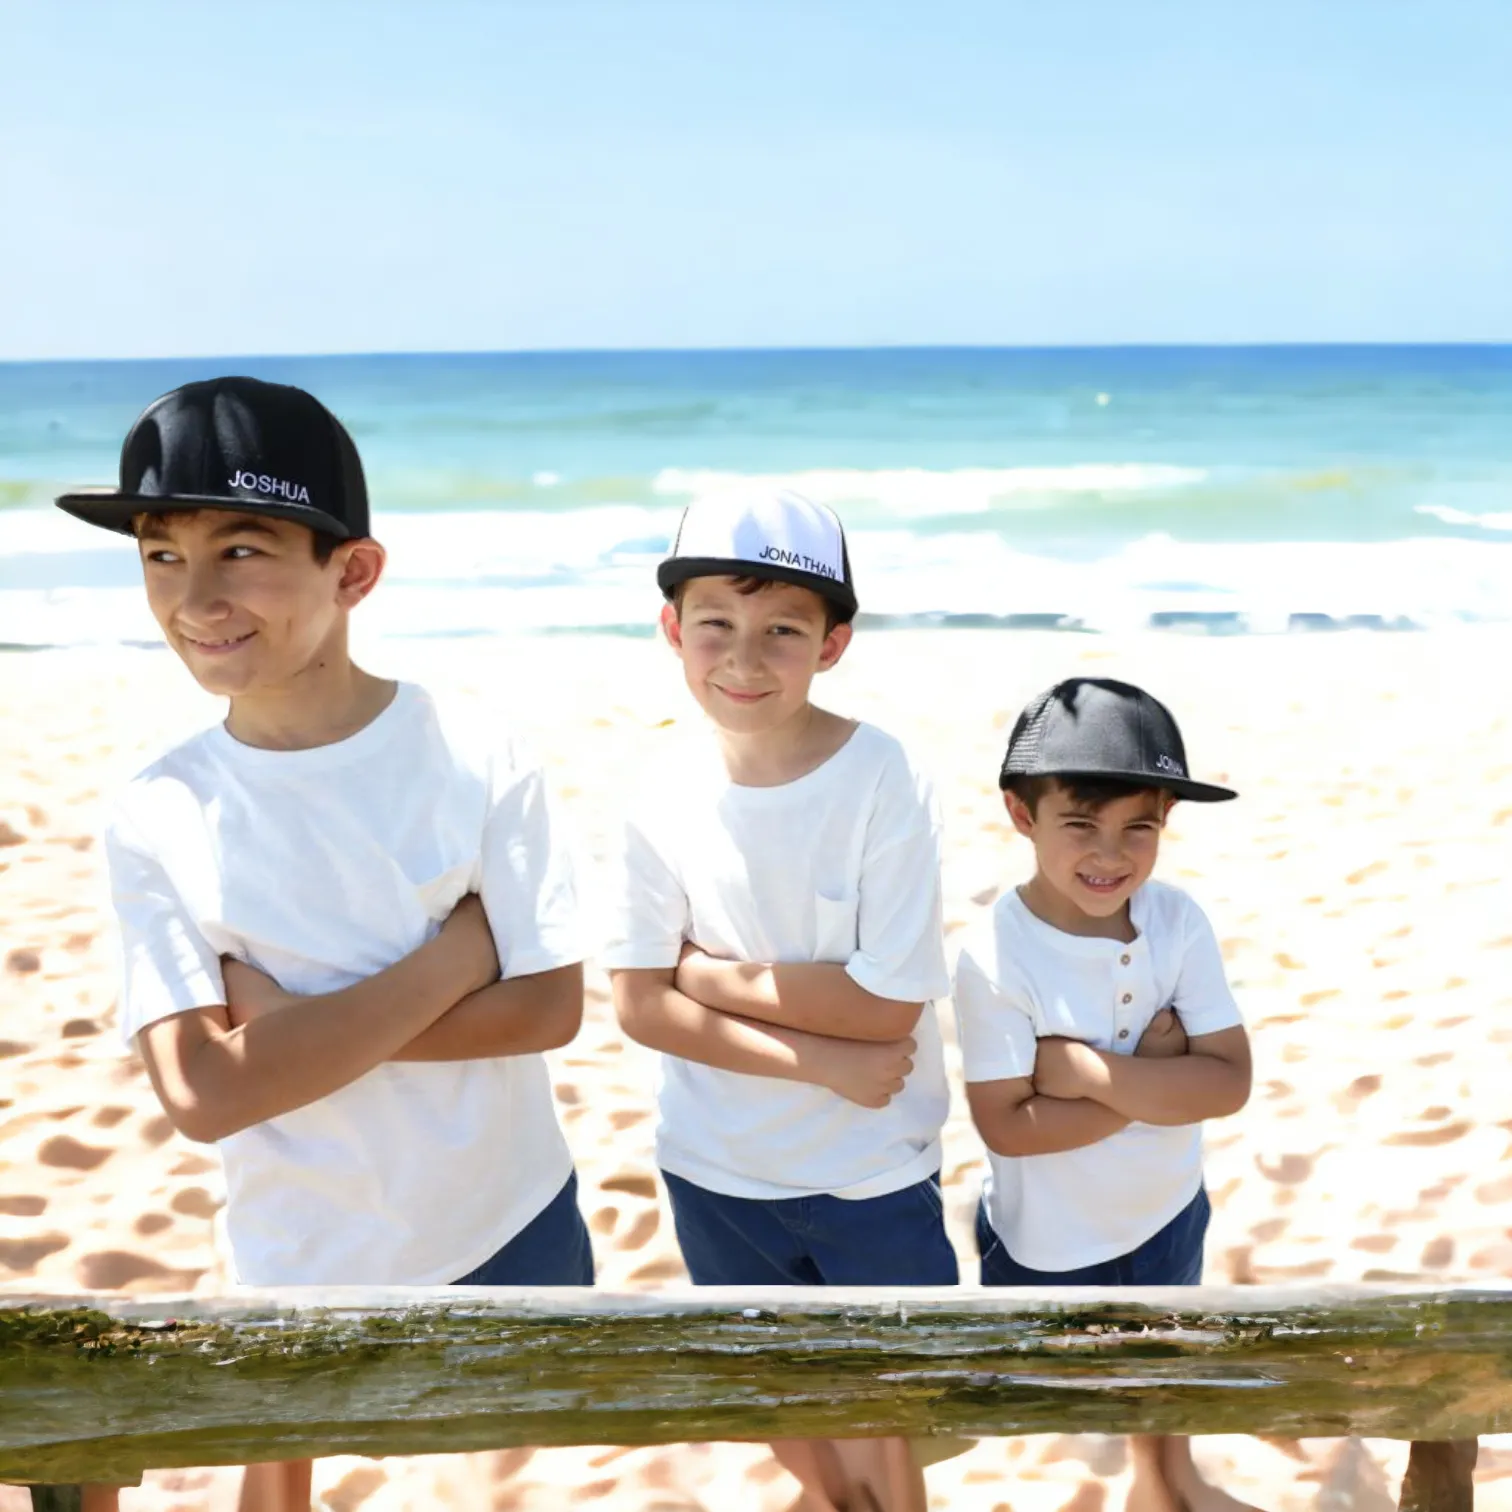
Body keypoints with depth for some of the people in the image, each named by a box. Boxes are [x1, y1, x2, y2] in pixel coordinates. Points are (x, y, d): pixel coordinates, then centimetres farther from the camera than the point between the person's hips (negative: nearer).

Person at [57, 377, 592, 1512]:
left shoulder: (480, 765, -16)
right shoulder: (155, 819, -14)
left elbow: (549, 1007, -15)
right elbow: (203, 1091, -21)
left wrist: (296, 1020, -21)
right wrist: (453, 955, -23)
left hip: (511, 1225, 0)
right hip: (302, 1255, 1)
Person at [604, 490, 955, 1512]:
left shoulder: (883, 781, -20)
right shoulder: (668, 790, -12)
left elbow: (888, 1005, -21)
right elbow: (642, 1006, -10)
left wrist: (712, 973, -17)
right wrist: (819, 1060, -19)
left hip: (871, 1172, -3)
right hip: (716, 1166, 3)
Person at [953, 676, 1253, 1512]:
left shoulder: (1179, 922, -18)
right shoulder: (997, 957, -29)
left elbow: (1229, 1082, -21)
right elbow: (1006, 1125, -27)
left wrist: (1089, 1070, -30)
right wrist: (1151, 1077, -27)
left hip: (1165, 1215, 5)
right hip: (1046, 1241, -5)